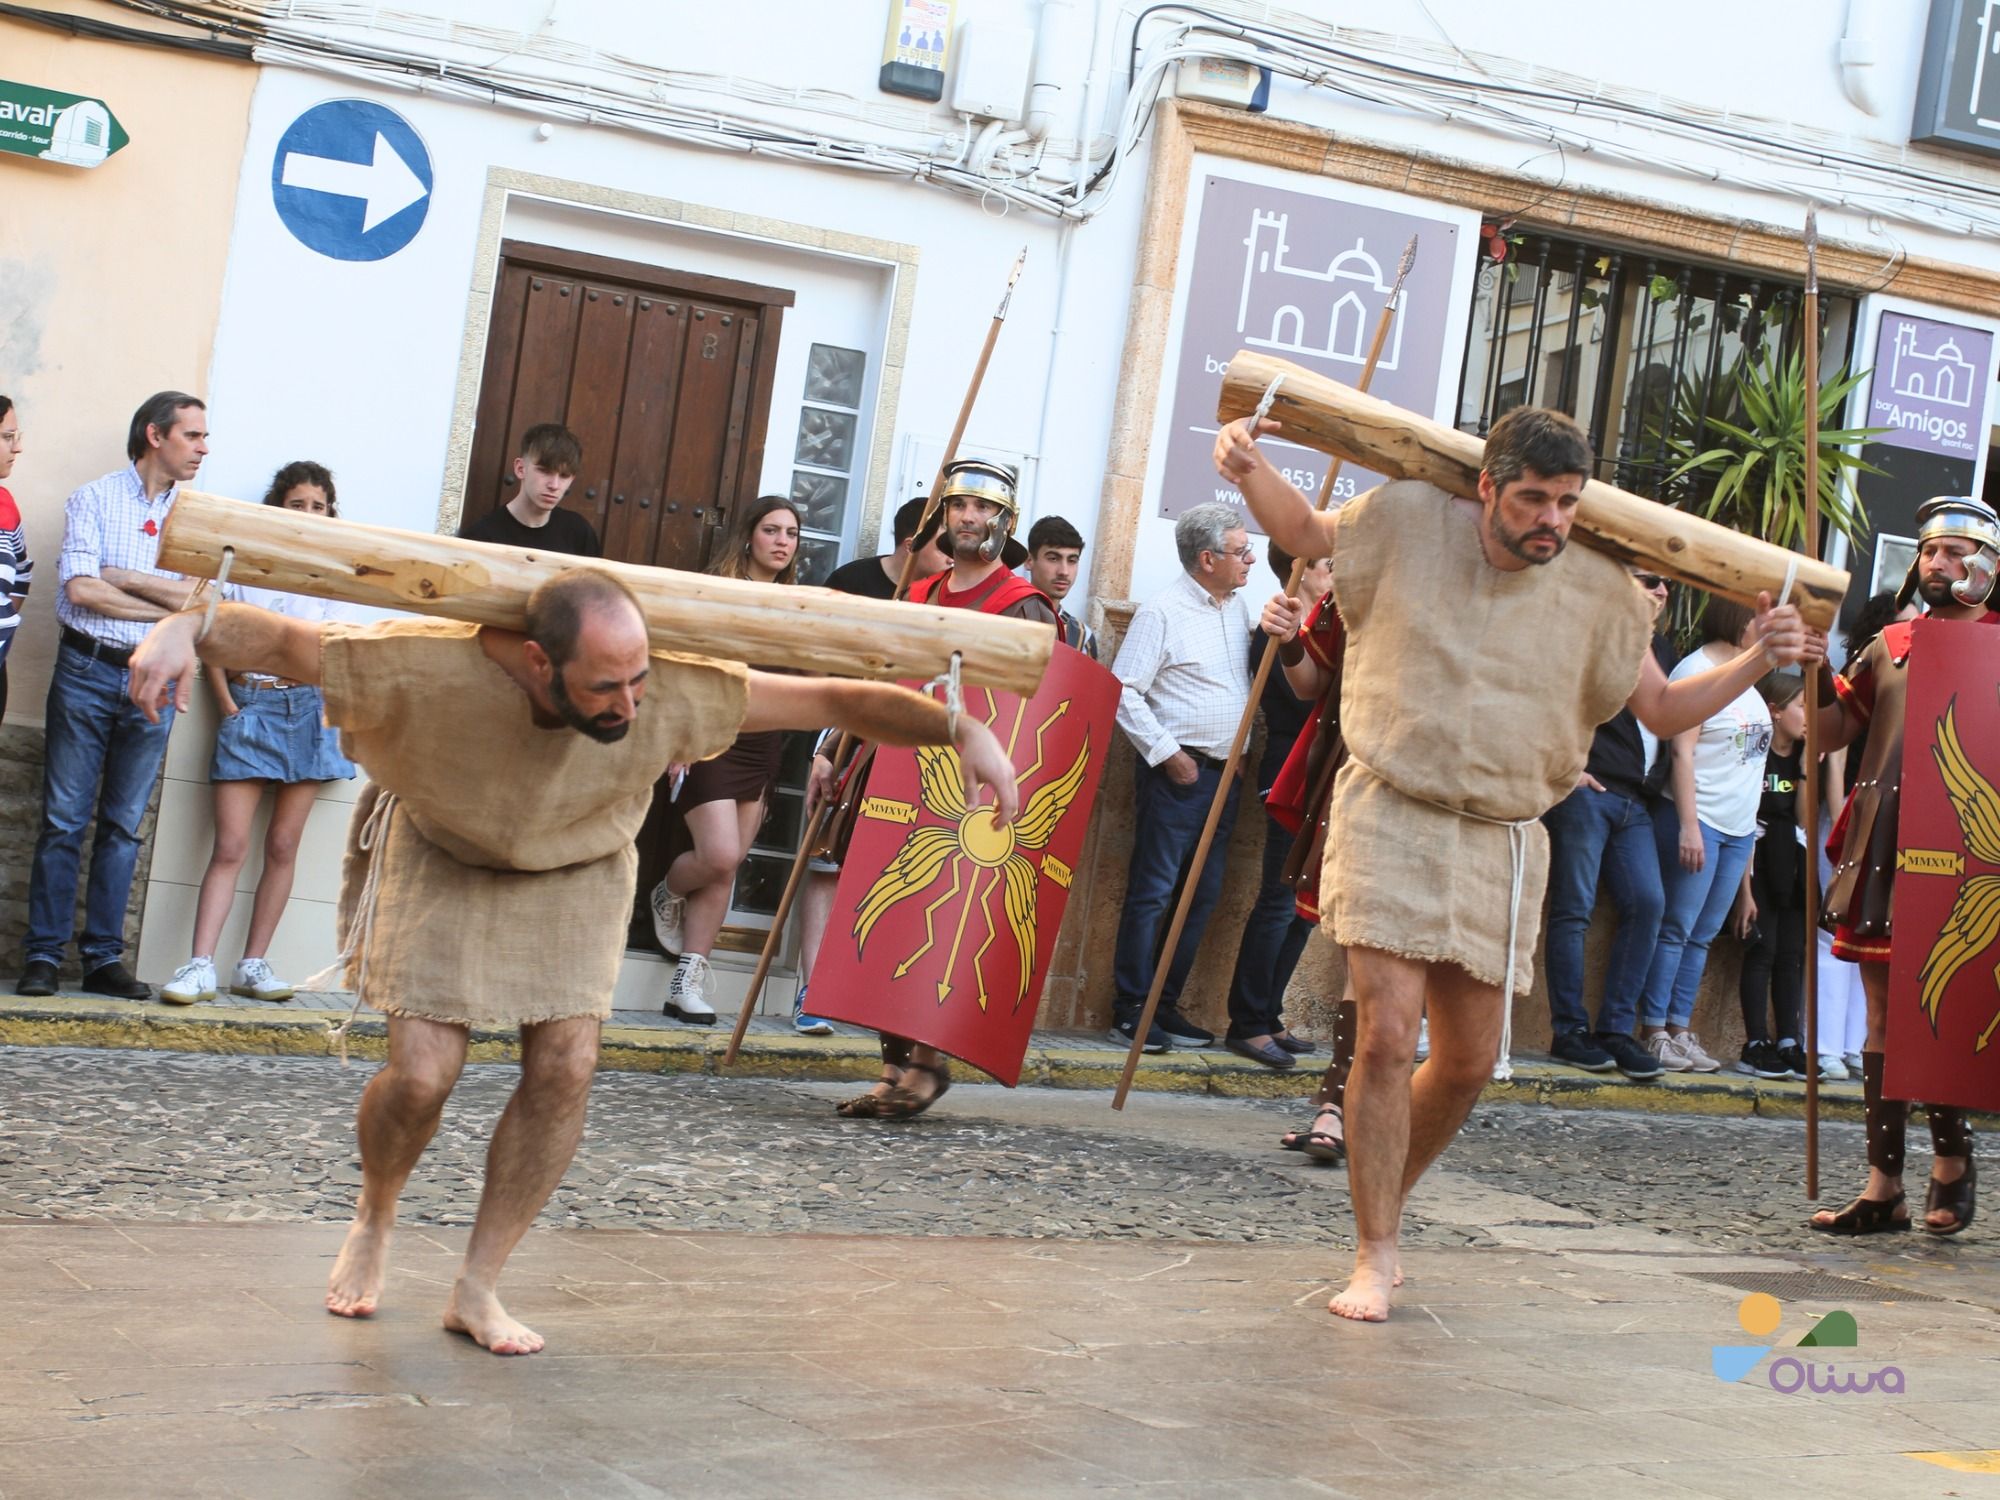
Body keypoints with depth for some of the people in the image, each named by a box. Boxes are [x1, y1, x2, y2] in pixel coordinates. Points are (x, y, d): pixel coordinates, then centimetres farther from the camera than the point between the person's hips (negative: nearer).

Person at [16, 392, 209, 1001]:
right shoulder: (94, 499, 1)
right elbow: (80, 590, -12)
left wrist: (122, 575, -9)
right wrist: (167, 605, -8)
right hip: (87, 670, -3)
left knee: (123, 826, 5)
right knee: (64, 820, -3)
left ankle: (104, 957, 8)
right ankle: (42, 955, 1)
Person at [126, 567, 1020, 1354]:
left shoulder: (673, 696, -34)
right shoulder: (432, 670, -39)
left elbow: (832, 701, -27)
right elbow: (280, 641, -32)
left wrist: (960, 730, -32)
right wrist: (185, 632, -49)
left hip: (575, 871, 2)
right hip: (440, 859, -2)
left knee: (565, 1069, -10)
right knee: (421, 1075, -11)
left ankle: (476, 1291, 6)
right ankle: (374, 1223, 25)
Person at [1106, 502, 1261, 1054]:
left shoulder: (1237, 609, 14)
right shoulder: (1162, 613, -9)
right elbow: (1123, 692, -12)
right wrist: (1166, 753, -14)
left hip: (1222, 774, 8)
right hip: (1177, 773, -8)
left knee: (1203, 894, 10)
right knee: (1152, 892, -4)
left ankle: (1165, 1004, 18)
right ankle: (1130, 1009, 2)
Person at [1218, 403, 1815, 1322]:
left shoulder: (1598, 593, 1)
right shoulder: (1410, 523, -3)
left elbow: (1665, 710, 8)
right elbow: (1304, 533, 13)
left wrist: (1755, 664, -7)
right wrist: (1250, 470, -6)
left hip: (1502, 843, 3)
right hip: (1390, 821, -3)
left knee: (1468, 1062, 9)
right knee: (1387, 1036, -13)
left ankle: (1384, 1198, 36)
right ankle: (1375, 1256, -1)